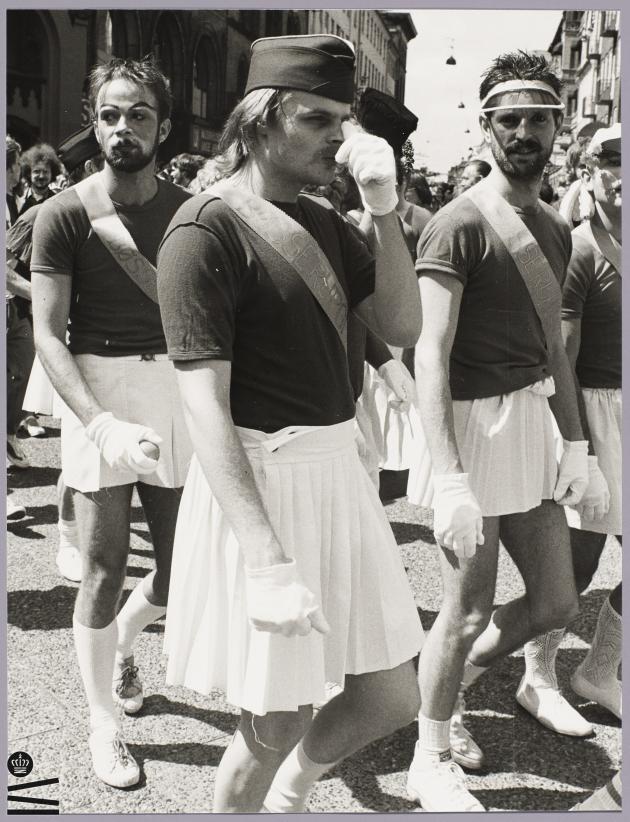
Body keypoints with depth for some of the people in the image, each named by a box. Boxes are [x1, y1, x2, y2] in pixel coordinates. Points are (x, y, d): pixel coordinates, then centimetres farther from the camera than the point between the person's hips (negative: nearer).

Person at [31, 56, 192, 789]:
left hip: (176, 396, 4)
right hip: (97, 397, -3)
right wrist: (105, 425, -22)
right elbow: (47, 335, -10)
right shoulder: (64, 214, -6)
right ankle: (103, 723, 22)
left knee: (184, 562, 10)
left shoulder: (189, 211, 4)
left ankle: (121, 646, 42)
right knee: (104, 569, 1)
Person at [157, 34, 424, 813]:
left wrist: (384, 208, -7)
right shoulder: (207, 228, -14)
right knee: (275, 724, 8)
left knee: (391, 697, 16)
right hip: (257, 480, -8)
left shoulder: (322, 220, 11)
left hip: (336, 471, 8)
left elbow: (401, 326, 5)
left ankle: (290, 795, 44)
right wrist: (266, 560, -23)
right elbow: (205, 406, -19)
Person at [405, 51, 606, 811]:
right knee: (469, 611, 2)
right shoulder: (460, 224, -13)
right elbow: (431, 355, -20)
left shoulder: (554, 230, 12)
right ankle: (430, 762, 25)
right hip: (473, 423, -8)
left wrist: (575, 444, 12)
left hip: (531, 421, 8)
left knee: (555, 603, 14)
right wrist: (449, 479, -26)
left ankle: (444, 687, 37)